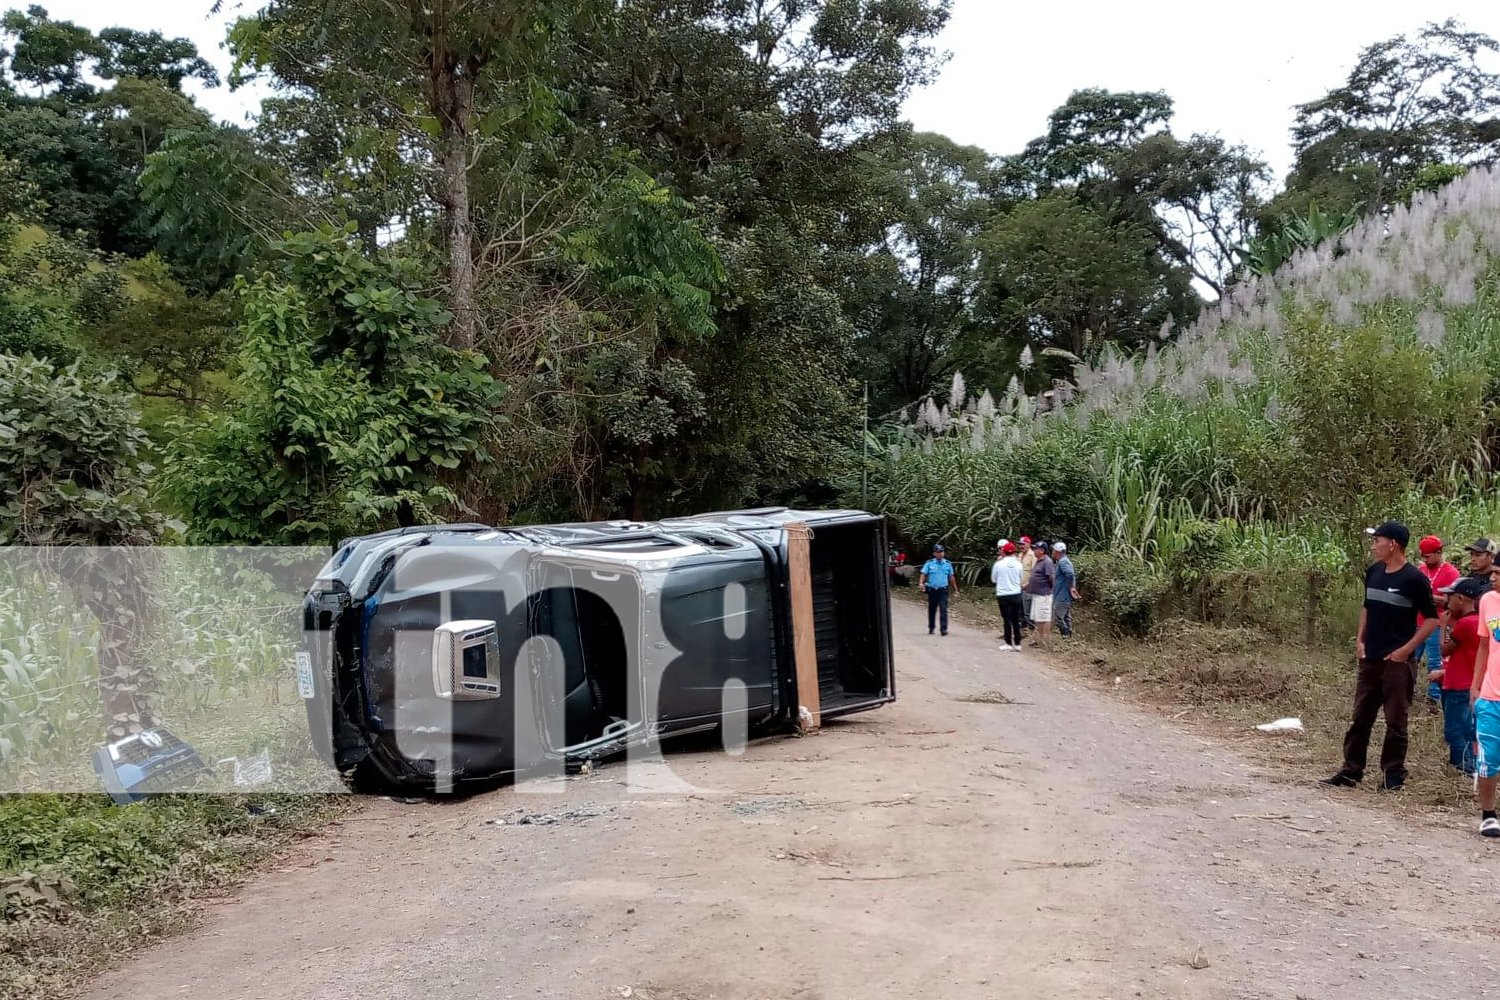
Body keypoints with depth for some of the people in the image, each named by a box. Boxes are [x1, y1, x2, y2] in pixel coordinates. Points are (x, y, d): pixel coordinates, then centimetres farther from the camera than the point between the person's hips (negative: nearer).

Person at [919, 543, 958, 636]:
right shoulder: (929, 563, 1)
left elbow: (951, 577, 15)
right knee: (932, 610, 10)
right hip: (932, 590, 0)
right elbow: (924, 574, -5)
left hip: (943, 590, 0)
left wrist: (955, 589, 19)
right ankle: (931, 628, 24)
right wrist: (921, 583, -23)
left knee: (943, 609, -10)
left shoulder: (948, 564, 7)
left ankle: (944, 629, -12)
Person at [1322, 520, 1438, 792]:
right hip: (1370, 659, 6)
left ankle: (1393, 774, 15)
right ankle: (1351, 771, 16)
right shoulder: (1373, 572, 7)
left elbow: (1432, 619, -9)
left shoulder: (1414, 578, -12)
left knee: (1396, 721, 3)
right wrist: (1360, 640, 11)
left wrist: (1406, 649, -14)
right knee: (1360, 717, 10)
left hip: (1398, 662, -6)